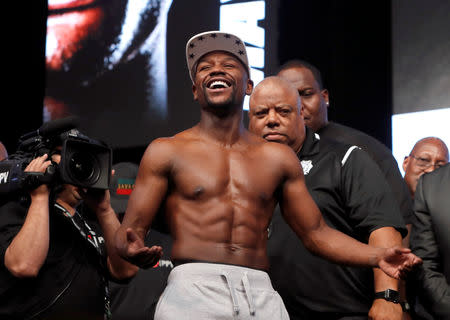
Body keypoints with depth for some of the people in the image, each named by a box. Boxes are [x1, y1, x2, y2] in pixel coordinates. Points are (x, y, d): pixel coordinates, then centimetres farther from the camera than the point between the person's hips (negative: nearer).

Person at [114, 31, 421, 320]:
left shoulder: (278, 157, 18)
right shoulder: (166, 152, 9)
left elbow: (316, 232, 19)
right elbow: (132, 229, 5)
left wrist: (377, 255, 4)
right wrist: (134, 249, -20)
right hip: (192, 289, -3)